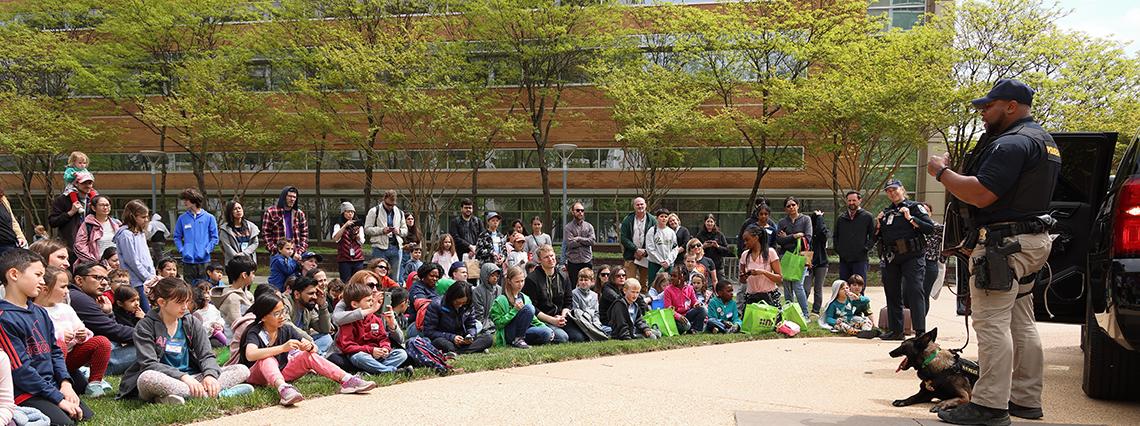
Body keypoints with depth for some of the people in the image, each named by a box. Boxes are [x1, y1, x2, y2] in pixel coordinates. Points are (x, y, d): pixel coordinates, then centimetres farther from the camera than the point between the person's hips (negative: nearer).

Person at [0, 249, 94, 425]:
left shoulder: (40, 312, 13)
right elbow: (21, 370, -17)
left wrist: (65, 383, -1)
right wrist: (58, 399, -15)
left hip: (52, 386, 8)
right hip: (25, 395, -8)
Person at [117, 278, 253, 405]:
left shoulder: (192, 323, 10)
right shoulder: (145, 326, -2)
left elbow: (207, 355, 5)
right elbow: (149, 363, -13)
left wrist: (210, 374, -19)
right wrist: (183, 377, -26)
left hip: (190, 377, 4)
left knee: (242, 370, -13)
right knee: (147, 378, -40)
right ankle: (218, 394, -36)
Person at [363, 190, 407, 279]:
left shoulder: (399, 213, 16)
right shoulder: (374, 211, 1)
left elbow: (405, 230, 19)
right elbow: (367, 229, -4)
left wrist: (399, 231, -4)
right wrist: (382, 230, -16)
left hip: (395, 248, 4)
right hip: (380, 248, -4)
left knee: (394, 277, 7)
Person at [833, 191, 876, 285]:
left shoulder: (867, 217, 2)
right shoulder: (840, 217, 14)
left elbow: (873, 235, 1)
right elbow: (836, 236, 21)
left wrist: (866, 248, -9)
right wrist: (837, 249, 9)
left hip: (860, 259, -4)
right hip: (844, 259, 4)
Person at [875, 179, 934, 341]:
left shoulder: (914, 207, 1)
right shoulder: (886, 212, 18)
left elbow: (930, 228, -9)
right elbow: (877, 235, 24)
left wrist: (910, 218, -14)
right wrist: (878, 224, 6)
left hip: (911, 256, -6)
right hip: (891, 258, 7)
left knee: (914, 291, -13)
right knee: (892, 293, 9)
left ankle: (920, 331, -16)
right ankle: (895, 330, 17)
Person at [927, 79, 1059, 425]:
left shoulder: (1011, 143, -17)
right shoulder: (1042, 140, 18)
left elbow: (981, 195, -24)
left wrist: (942, 172, -10)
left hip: (1004, 242, -11)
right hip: (1033, 239, 11)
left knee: (992, 322, -10)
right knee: (1021, 323, 15)